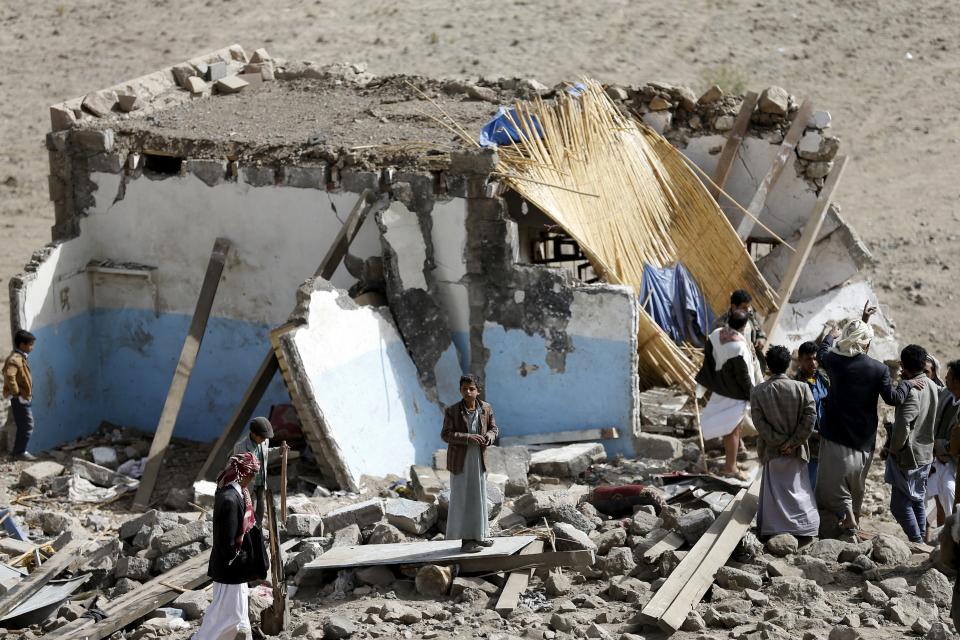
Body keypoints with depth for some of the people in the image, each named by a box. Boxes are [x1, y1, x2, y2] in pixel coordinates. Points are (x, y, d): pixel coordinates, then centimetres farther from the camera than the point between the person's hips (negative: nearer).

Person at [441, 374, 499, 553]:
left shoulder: (486, 409, 0)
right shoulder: (452, 411, -11)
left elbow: (494, 428, 11)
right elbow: (446, 434, -15)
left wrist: (489, 437, -12)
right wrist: (468, 438, -25)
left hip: (479, 459, 5)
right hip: (460, 460, -5)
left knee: (479, 497, 13)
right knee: (462, 499, -3)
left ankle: (478, 535, 25)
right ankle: (466, 540, -1)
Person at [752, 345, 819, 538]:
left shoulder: (758, 391, -7)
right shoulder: (801, 388, -9)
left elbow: (759, 422, -11)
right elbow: (810, 417, -13)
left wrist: (779, 443, -9)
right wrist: (792, 443, -10)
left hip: (772, 451, 0)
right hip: (796, 451, 0)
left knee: (775, 491, 10)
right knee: (798, 489, 11)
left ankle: (775, 530, 10)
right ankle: (804, 528, 13)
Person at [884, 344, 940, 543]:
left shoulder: (911, 392, -23)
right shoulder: (933, 386, 3)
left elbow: (902, 428, -28)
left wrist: (893, 448, -12)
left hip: (908, 457, -9)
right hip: (926, 454, 9)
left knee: (900, 505, -2)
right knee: (918, 502, 17)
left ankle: (916, 542, -4)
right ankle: (920, 540, 23)